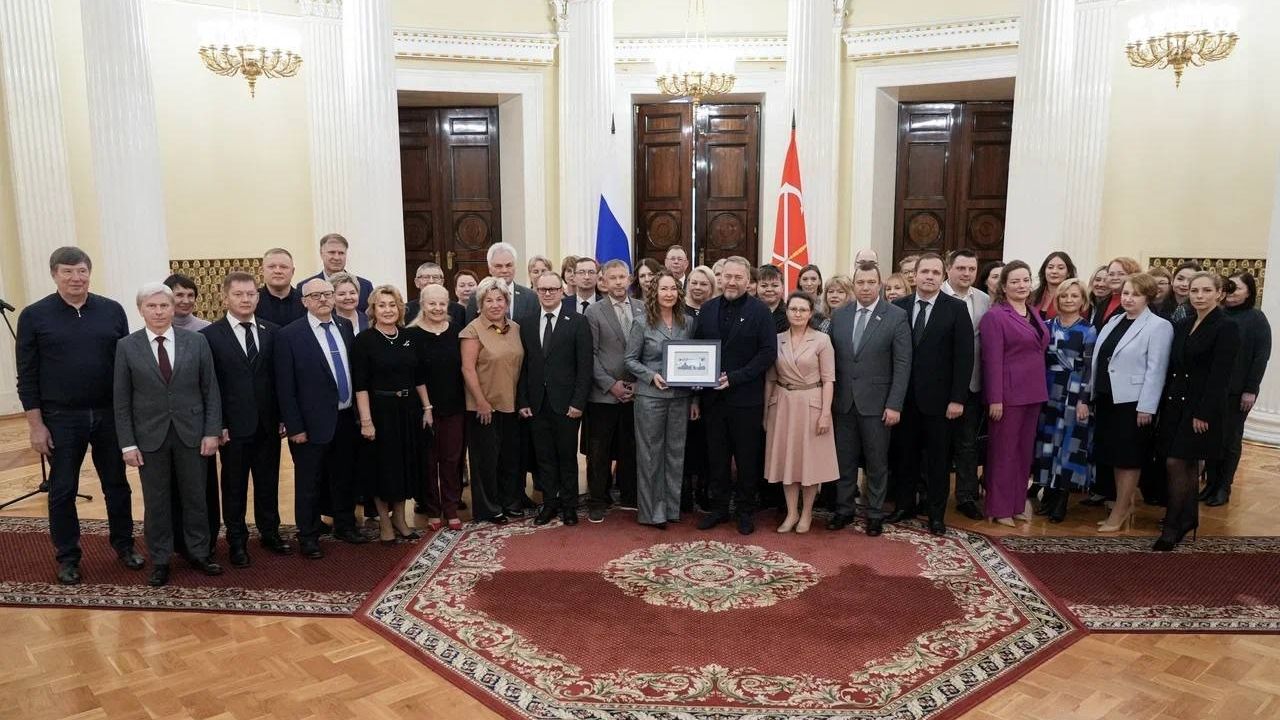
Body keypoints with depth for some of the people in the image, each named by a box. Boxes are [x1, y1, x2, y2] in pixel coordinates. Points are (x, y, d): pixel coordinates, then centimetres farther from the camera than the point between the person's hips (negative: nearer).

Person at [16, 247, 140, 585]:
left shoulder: (112, 310, 1)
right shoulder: (34, 316, -4)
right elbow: (27, 376, -3)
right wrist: (35, 424, -6)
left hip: (110, 415, 2)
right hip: (61, 419, -2)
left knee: (117, 484, 13)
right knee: (63, 490, 9)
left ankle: (123, 543, 30)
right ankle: (67, 557, 24)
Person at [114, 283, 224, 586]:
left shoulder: (196, 341, -1)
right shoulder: (127, 347, -2)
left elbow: (211, 390, 1)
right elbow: (122, 400, -1)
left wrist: (212, 432, -5)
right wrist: (127, 443, -5)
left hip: (191, 433, 1)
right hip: (150, 436, 0)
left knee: (195, 497, 10)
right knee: (155, 502, 9)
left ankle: (199, 553, 25)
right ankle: (160, 561, 22)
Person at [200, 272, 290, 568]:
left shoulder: (272, 332, 4)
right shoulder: (210, 335, -4)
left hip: (268, 424, 3)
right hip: (233, 426, -3)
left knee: (269, 482, 13)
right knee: (234, 486, 9)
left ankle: (270, 532, 29)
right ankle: (237, 541, 22)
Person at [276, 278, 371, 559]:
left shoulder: (346, 327, 6)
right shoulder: (290, 335, -9)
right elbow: (285, 386, -9)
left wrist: (360, 411, 9)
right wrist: (294, 427, -12)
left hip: (347, 418, 5)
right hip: (314, 422, -5)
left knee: (345, 477, 17)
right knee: (309, 483, 7)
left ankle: (345, 525, 34)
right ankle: (308, 536, 22)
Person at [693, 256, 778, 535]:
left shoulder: (760, 311, -5)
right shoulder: (708, 309, 8)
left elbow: (769, 352, -10)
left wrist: (735, 377, -16)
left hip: (745, 397, -3)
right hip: (713, 396, 4)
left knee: (747, 457, 7)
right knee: (717, 456, 11)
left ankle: (746, 510, 21)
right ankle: (719, 507, 24)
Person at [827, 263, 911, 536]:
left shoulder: (896, 316, -6)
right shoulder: (839, 315, 5)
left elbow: (902, 365, -8)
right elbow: (832, 358, 7)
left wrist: (894, 405, -12)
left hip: (876, 402, -3)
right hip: (844, 401, 3)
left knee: (877, 462, 8)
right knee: (845, 460, 11)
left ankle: (875, 514, 21)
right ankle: (844, 509, 24)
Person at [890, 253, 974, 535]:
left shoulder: (956, 309, -4)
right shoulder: (898, 307, 3)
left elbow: (964, 356, -6)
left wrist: (957, 399, -11)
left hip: (938, 398, -2)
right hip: (905, 396, 2)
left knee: (938, 458, 8)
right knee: (906, 454, 12)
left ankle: (936, 513, 20)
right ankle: (905, 504, 27)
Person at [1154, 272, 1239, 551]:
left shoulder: (1227, 327, -9)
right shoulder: (1182, 325, 11)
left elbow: (1220, 376, -14)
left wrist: (1204, 414, -18)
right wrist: (1165, 405, 8)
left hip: (1201, 407, -6)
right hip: (1175, 403, 6)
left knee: (1176, 463, -7)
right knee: (1188, 465, 13)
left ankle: (1172, 527, 3)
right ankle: (1188, 518, 25)